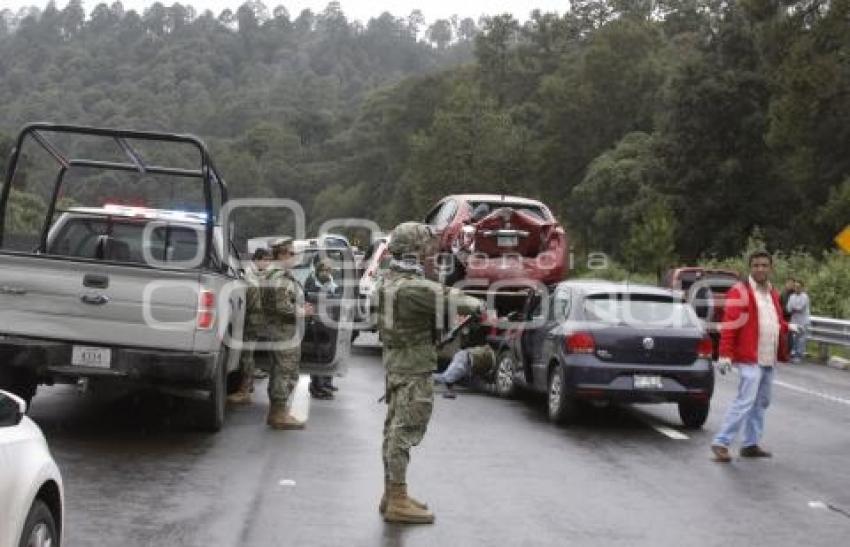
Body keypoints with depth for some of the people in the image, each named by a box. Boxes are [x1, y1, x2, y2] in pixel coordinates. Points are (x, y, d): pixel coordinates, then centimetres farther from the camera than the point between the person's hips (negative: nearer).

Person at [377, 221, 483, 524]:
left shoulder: (389, 279, 7)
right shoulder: (411, 287, -23)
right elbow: (448, 299, -23)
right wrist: (477, 304, -4)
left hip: (396, 364, 10)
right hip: (414, 367, -10)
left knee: (395, 430, 15)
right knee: (405, 432, -6)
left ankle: (391, 494, 25)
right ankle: (398, 502, -2)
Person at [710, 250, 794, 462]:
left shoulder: (773, 294, 17)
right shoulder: (740, 291, -8)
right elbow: (729, 325, -14)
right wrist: (725, 354, -20)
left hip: (769, 360, 9)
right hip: (750, 359, -9)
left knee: (761, 403, 13)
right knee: (745, 402, -13)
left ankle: (751, 445, 21)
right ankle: (721, 443, -9)